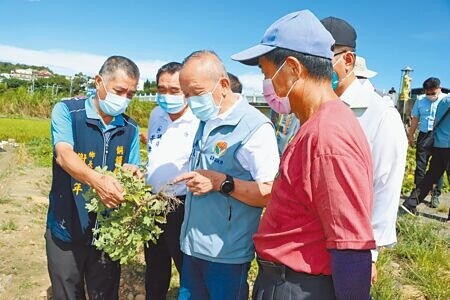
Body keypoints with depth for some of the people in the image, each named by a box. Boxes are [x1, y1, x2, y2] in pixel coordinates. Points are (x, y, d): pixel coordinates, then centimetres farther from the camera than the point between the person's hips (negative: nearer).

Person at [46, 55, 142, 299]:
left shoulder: (131, 129, 2)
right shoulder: (66, 111, -10)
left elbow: (133, 176, 4)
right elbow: (63, 155, -26)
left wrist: (133, 174, -21)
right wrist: (97, 179, -46)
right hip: (66, 230, -2)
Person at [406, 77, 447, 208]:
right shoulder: (420, 101, 7)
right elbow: (415, 119, 15)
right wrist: (411, 136, 16)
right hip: (424, 135, 3)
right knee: (420, 165, 6)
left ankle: (436, 195, 15)